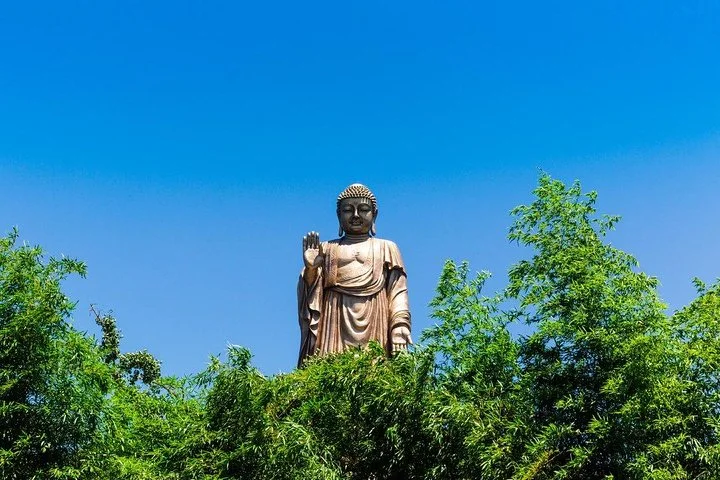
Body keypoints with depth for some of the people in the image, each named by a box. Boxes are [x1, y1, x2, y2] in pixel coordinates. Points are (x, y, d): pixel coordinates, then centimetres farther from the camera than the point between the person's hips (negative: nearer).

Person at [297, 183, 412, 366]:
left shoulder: (386, 248, 17)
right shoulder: (326, 249, 19)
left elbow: (398, 292, 7)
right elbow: (311, 295, 11)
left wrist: (400, 329, -7)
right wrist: (310, 268, -8)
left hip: (374, 322, 0)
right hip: (335, 323, 0)